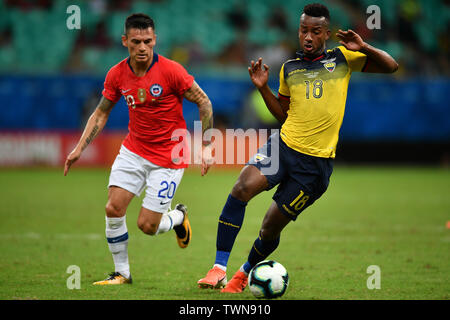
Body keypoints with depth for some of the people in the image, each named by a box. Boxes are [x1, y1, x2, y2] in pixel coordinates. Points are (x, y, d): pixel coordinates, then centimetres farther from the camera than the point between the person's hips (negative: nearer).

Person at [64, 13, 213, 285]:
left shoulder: (171, 71, -17)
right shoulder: (117, 75, -4)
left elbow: (204, 102, -9)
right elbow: (101, 113, 10)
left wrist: (205, 148, -11)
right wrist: (80, 148, 1)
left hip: (168, 157, -4)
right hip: (133, 151, 4)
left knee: (147, 226, -7)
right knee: (114, 209, -10)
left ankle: (179, 217, 28)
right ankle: (121, 272, 9)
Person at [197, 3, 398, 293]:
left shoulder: (342, 59, 5)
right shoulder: (289, 68, 13)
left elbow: (391, 66, 7)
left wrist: (363, 48, -10)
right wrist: (263, 88, 7)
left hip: (317, 162, -2)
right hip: (283, 146, 2)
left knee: (272, 226, 2)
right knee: (242, 188, -26)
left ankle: (245, 274, 31)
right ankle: (219, 269, -22)